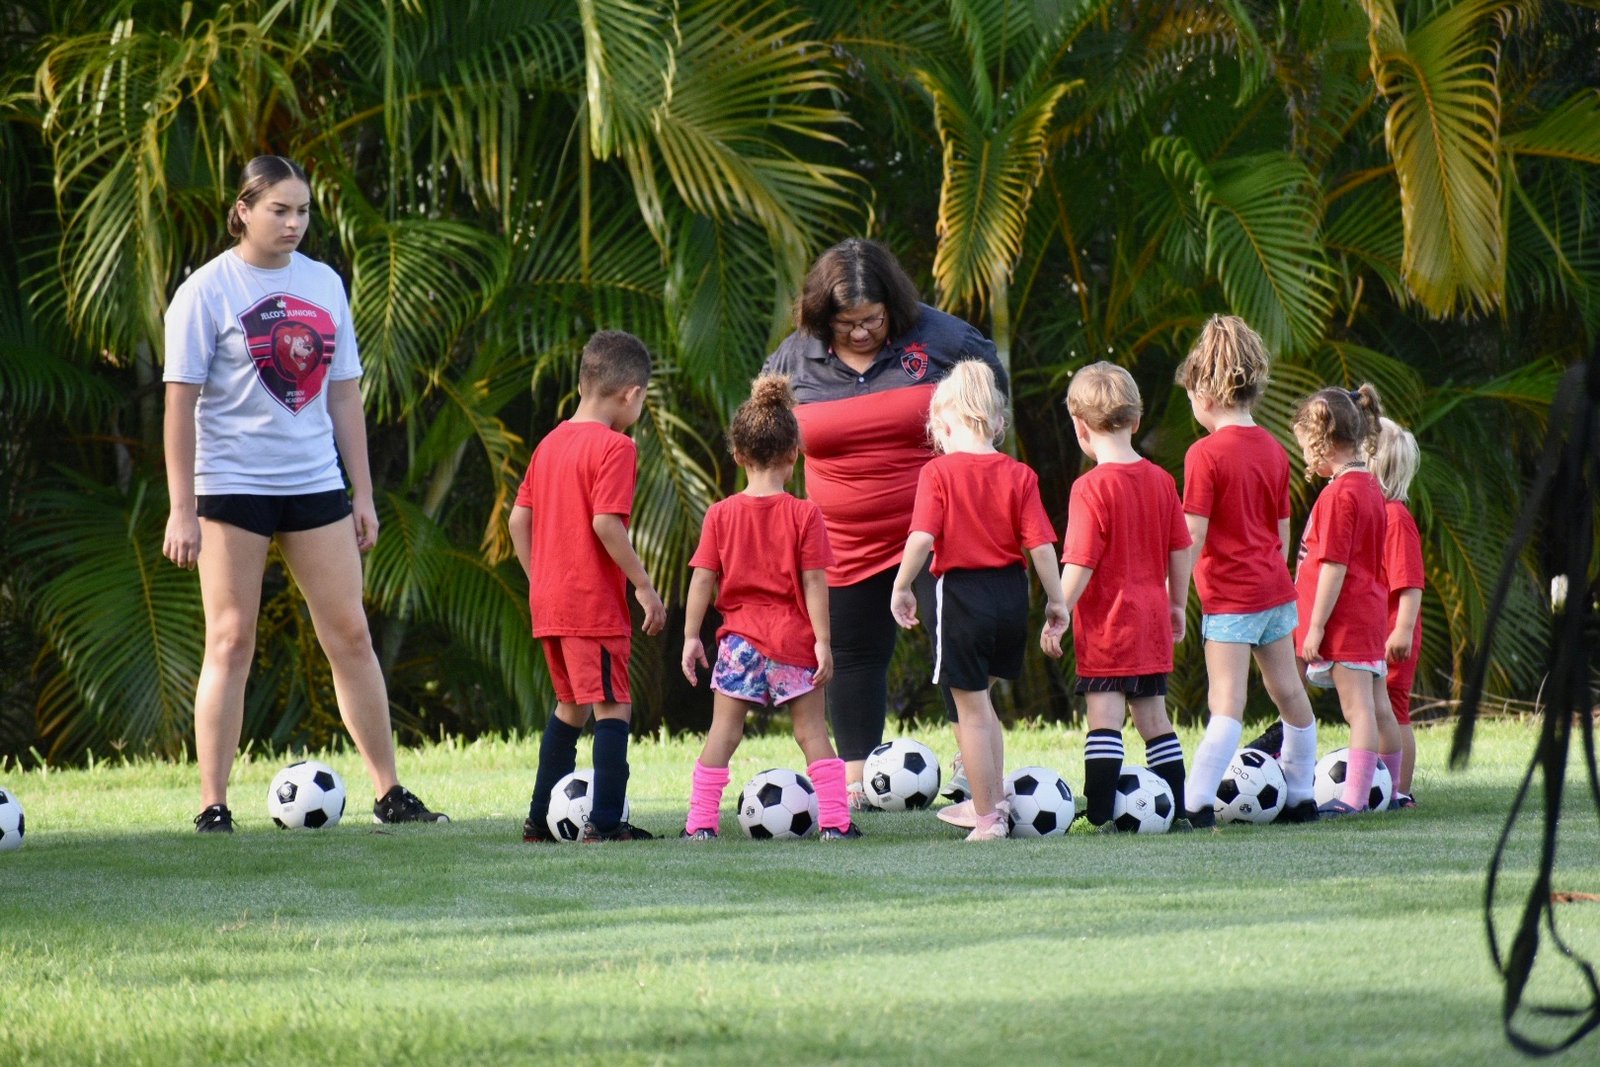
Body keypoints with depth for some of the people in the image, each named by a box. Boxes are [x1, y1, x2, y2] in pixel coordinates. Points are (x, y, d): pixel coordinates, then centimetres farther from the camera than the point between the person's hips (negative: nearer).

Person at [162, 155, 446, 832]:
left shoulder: (324, 285, 10)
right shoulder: (208, 291, -5)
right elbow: (181, 402, -7)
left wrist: (362, 494, 12)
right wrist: (181, 510, -12)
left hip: (315, 483, 5)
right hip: (232, 486, -4)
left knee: (350, 634, 5)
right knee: (230, 641, -5)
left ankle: (389, 794, 11)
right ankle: (212, 807, -1)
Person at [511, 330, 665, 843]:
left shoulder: (550, 443, 12)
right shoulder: (614, 447, -11)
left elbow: (518, 519, 12)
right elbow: (605, 522, -20)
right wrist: (645, 587, -15)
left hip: (548, 602, 8)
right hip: (595, 603, -8)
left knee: (571, 705, 19)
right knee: (613, 707, -4)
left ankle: (541, 819, 22)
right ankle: (605, 821, -10)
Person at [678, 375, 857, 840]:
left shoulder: (721, 514, -2)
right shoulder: (804, 515, -7)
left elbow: (703, 579, -2)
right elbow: (813, 582, -8)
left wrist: (691, 635, 3)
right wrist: (823, 640, -5)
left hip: (740, 636, 1)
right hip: (794, 639, -1)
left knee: (723, 731, 5)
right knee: (812, 731, 6)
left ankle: (701, 821, 2)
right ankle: (835, 820, 5)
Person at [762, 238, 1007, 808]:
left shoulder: (934, 336, -8)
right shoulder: (796, 357, -2)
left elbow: (993, 386, 9)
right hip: (846, 542, 3)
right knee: (855, 655, 11)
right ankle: (855, 783, 20)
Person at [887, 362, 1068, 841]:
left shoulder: (939, 472, -9)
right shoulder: (1019, 475, 1)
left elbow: (922, 537, -18)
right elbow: (1040, 544, -3)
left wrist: (902, 586, -6)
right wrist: (1055, 600, 5)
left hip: (961, 591, -5)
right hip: (1011, 594, 5)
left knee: (970, 708, 4)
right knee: (980, 700, 23)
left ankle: (988, 816, 7)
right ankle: (993, 800, 27)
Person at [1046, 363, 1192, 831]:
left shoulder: (1091, 488, -15)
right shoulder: (1161, 481, 5)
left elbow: (1080, 564, -18)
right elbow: (1180, 550, 11)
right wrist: (1176, 605, 22)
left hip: (1105, 622, -6)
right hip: (1152, 619, 6)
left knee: (1104, 718, -7)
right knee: (1153, 718, 14)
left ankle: (1101, 815, -12)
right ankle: (1178, 808, 18)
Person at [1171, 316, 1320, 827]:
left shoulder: (1206, 454, -14)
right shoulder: (1273, 449, 7)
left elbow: (1192, 536, -17)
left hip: (1229, 596, -7)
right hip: (1276, 589, 7)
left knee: (1226, 703, -13)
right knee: (1289, 692, 15)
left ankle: (1196, 803, -19)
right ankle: (1301, 795, 24)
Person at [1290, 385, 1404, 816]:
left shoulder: (1338, 494, -16)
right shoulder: (1369, 487, 12)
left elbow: (1334, 566, -20)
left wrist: (1316, 626, -17)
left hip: (1345, 616, -9)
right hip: (1370, 612, 9)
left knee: (1357, 707, -11)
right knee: (1377, 706, 15)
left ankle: (1354, 796, -13)